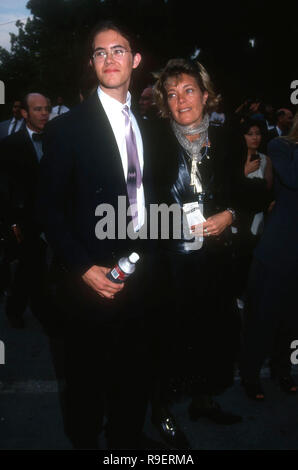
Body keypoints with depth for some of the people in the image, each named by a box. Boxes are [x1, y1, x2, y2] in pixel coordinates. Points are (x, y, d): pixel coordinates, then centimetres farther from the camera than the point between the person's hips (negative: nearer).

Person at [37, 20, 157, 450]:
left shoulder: (142, 124, 9)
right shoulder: (68, 127, -9)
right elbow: (50, 209, -9)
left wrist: (147, 253, 4)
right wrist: (84, 268, -16)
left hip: (137, 269, 5)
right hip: (92, 276, -5)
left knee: (133, 369, 18)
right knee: (87, 373, 14)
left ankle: (127, 437, 41)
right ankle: (84, 439, 39)